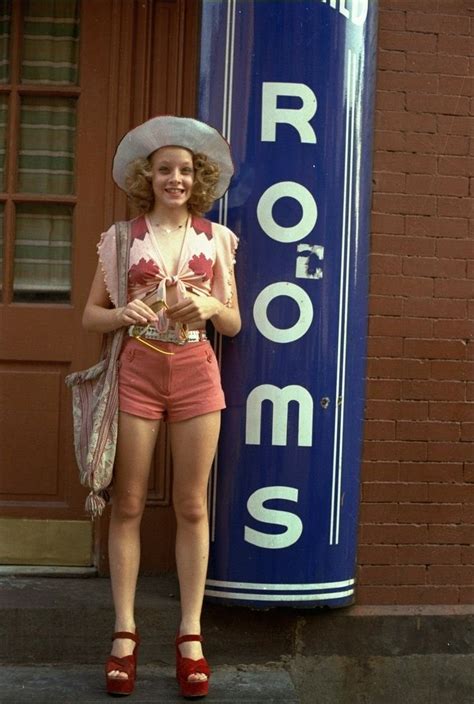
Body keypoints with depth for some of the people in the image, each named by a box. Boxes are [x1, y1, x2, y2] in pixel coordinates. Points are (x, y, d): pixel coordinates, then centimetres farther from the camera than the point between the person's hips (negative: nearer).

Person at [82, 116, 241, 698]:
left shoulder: (216, 239, 6)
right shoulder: (121, 238, 4)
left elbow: (233, 324, 8)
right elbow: (90, 315, 6)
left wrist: (211, 307, -14)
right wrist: (122, 314, -15)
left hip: (197, 374, 1)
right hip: (137, 372, 0)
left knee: (191, 507, 4)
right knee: (127, 506, 3)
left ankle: (190, 635, 14)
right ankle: (125, 632, 14)